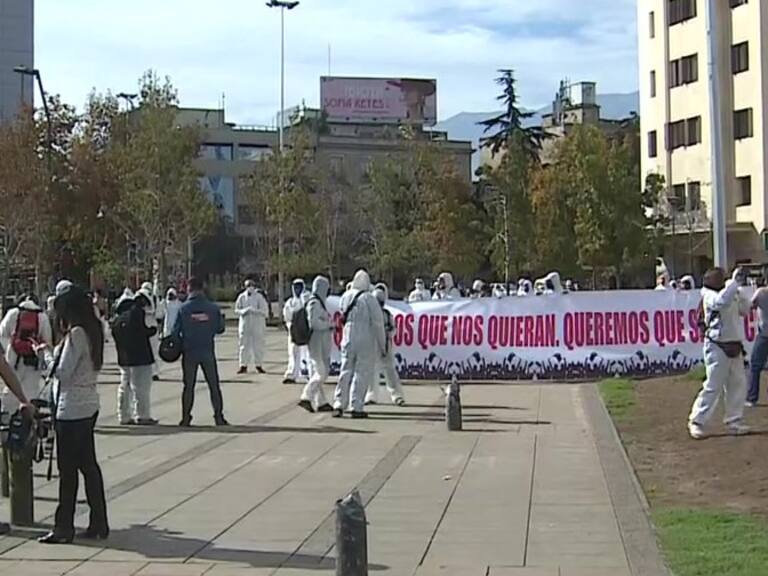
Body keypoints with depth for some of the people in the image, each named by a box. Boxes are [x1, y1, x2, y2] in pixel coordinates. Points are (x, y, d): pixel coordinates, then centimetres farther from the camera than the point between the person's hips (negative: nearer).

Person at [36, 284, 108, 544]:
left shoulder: (76, 334, -16)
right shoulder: (92, 331, 10)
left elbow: (62, 372, -16)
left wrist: (47, 353, -2)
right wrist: (54, 352, 10)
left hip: (71, 408, -9)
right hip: (88, 405, 9)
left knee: (67, 469, -1)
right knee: (88, 464, 12)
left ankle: (64, 528, 6)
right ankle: (99, 524, 17)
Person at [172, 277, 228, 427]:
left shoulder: (184, 309, -8)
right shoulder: (213, 308, -5)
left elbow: (175, 331, -5)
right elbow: (220, 328, 3)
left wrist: (181, 344, 12)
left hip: (189, 353, 0)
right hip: (208, 352, 0)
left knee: (189, 386, 8)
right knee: (214, 385, 9)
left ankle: (186, 418, 8)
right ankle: (219, 417, 8)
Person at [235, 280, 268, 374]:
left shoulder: (259, 297, -3)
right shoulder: (242, 297, 5)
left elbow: (265, 311, -7)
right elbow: (237, 310, 7)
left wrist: (254, 310, -21)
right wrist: (243, 311, -14)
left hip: (257, 325, -2)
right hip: (245, 325, 2)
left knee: (258, 346, 2)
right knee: (244, 346, 2)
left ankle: (258, 365, 11)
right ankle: (243, 366, 7)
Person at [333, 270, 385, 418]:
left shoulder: (345, 297, 3)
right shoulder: (369, 298, -10)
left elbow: (343, 318, 11)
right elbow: (378, 322, -8)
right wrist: (382, 344, 0)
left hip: (348, 340, 4)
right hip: (366, 342, -4)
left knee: (346, 372, 10)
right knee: (362, 373, 2)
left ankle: (339, 404, 4)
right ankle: (357, 407, 1)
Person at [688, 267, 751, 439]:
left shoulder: (732, 296, 14)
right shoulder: (709, 296, -12)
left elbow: (745, 310, 13)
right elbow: (722, 301, -33)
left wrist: (739, 289, 2)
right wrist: (735, 281, -31)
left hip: (734, 347, 8)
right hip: (717, 347, -8)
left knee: (738, 385, 9)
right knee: (713, 386, -8)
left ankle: (734, 422, 18)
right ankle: (696, 422, 0)